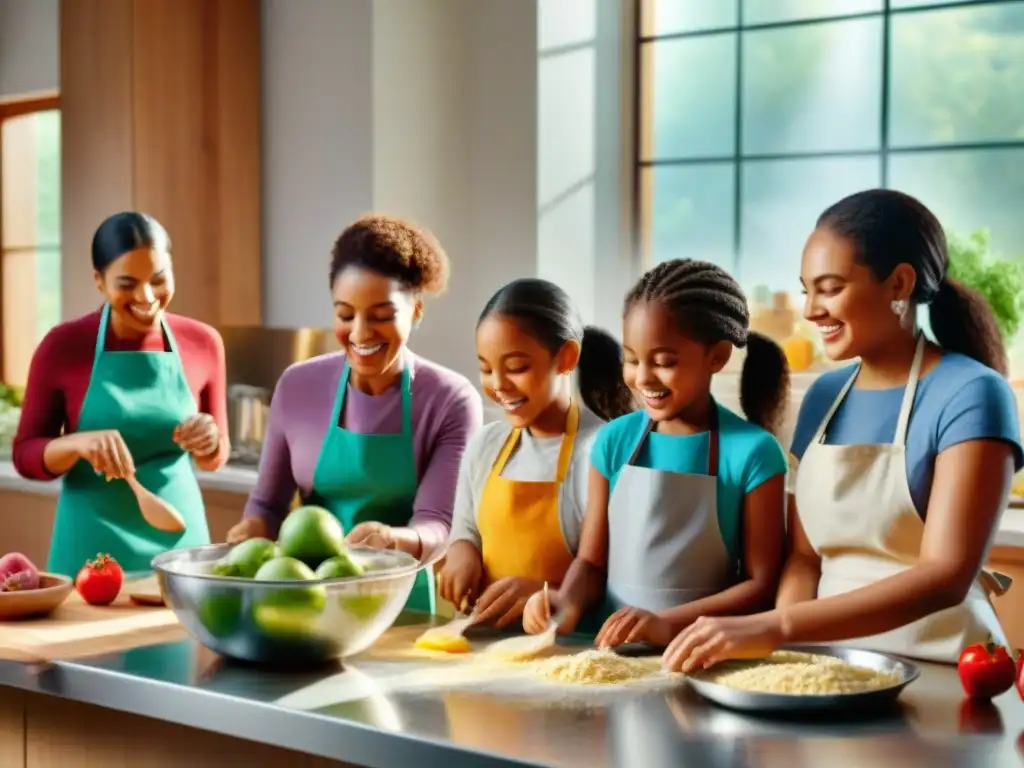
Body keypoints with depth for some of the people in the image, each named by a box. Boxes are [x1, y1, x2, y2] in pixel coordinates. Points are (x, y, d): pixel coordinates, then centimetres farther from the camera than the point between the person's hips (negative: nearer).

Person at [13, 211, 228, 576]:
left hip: (177, 539, 2)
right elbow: (25, 455, -2)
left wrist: (208, 444, -13)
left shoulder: (203, 342, -1)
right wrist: (78, 443, -21)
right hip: (93, 546, -2)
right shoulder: (63, 345, -7)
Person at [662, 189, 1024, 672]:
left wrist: (777, 628, -26)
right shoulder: (823, 396, 10)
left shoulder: (970, 395, -8)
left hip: (936, 672, -4)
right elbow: (804, 556, 11)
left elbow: (946, 577, -17)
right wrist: (780, 649, -9)